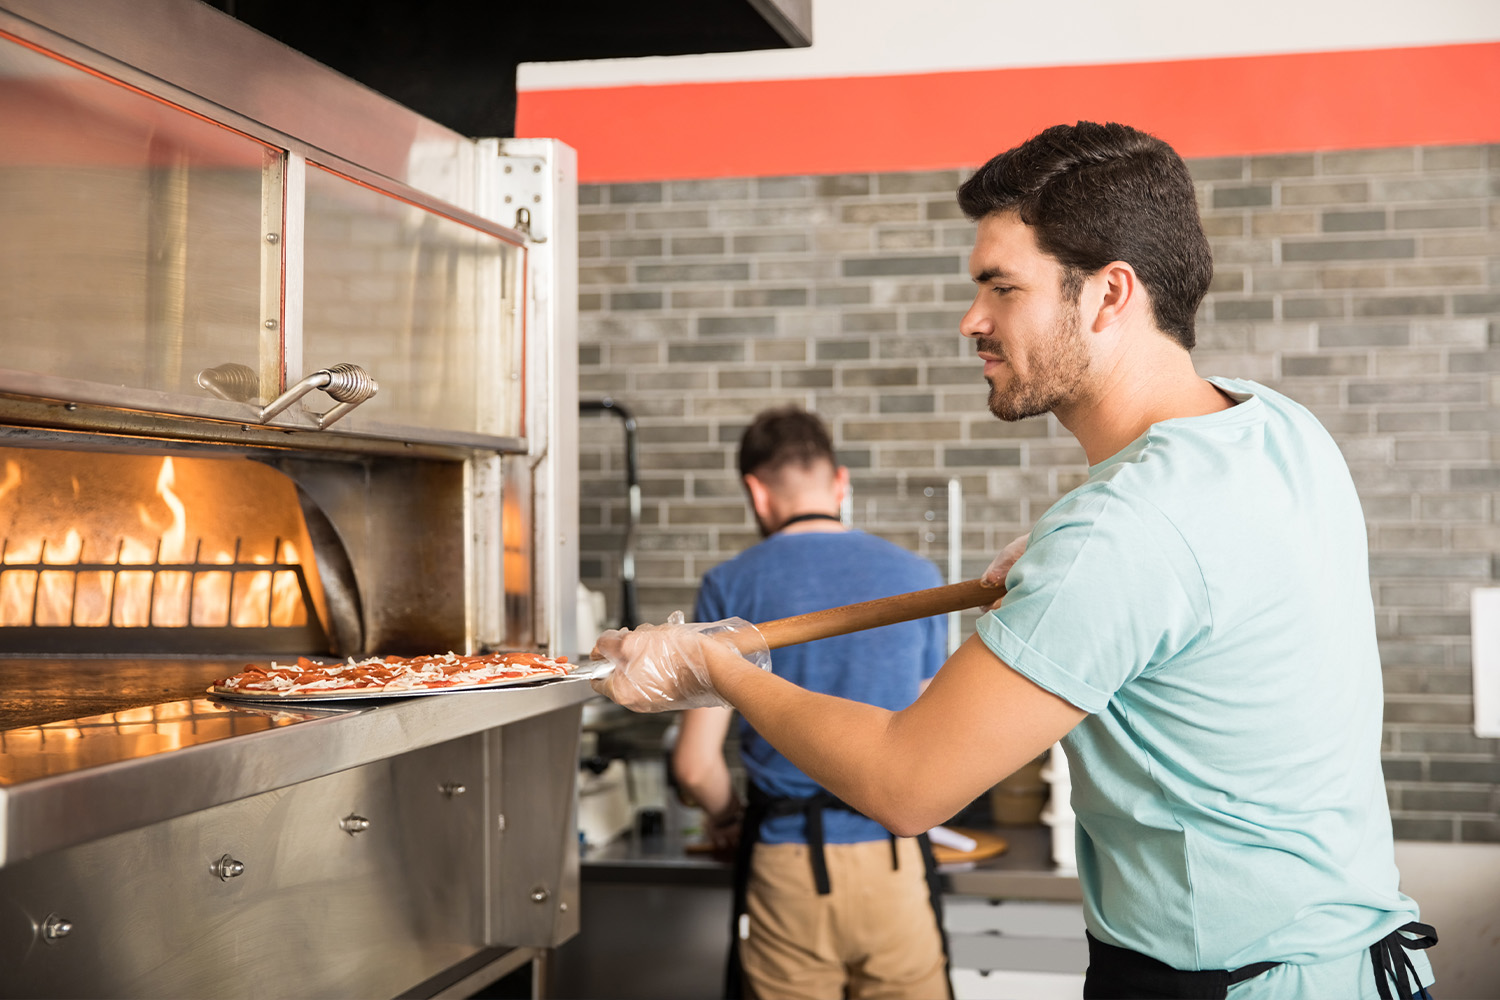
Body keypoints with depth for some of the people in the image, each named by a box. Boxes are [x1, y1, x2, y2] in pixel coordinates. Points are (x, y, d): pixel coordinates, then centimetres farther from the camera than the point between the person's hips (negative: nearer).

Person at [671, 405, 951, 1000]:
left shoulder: (731, 585, -2)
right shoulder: (916, 577, 3)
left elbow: (695, 765, -3)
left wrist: (727, 818, 17)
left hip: (786, 866, -1)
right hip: (892, 861, 1)